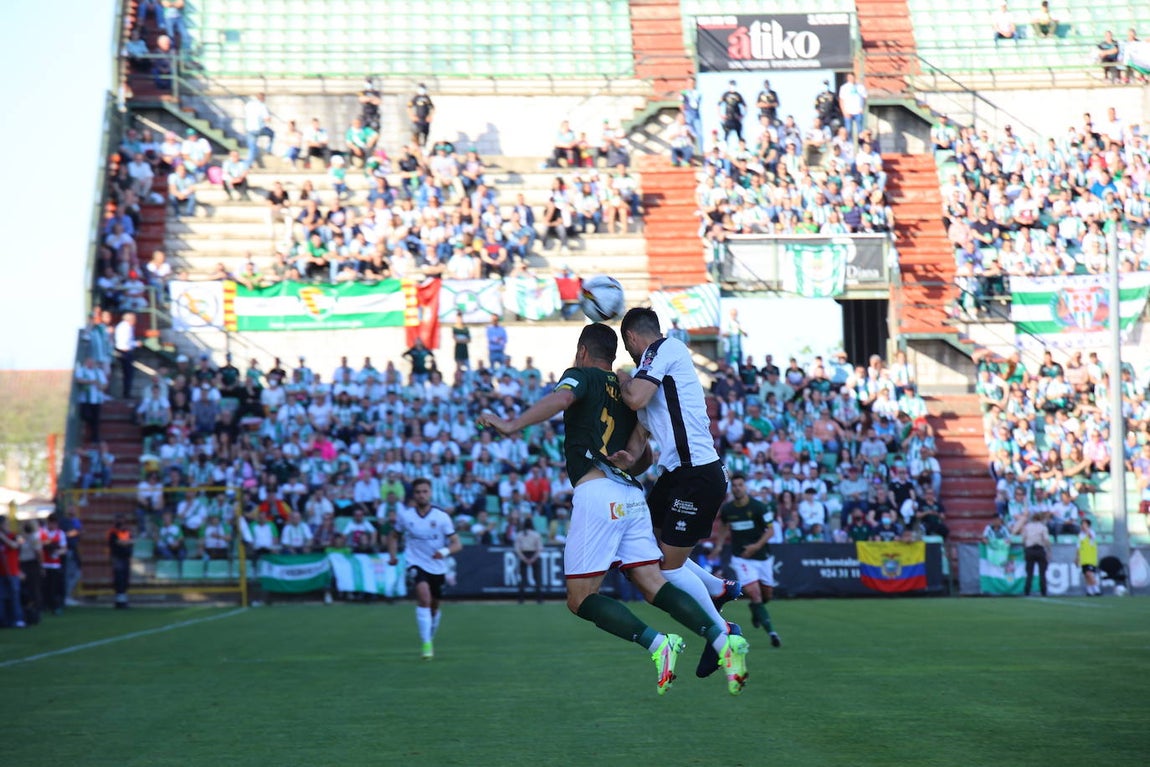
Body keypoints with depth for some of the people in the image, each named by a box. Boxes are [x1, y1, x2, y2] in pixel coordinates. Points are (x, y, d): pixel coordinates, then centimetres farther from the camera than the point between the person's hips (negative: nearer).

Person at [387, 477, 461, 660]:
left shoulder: (442, 516, -9)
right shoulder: (405, 515, -5)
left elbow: (457, 544, -9)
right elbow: (394, 536, 13)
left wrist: (445, 551, -30)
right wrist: (393, 555, -3)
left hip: (438, 567, 2)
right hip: (416, 564, -2)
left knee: (434, 607, 14)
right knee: (424, 597, -27)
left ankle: (430, 640, 42)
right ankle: (426, 645, -27)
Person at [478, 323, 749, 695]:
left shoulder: (581, 375, 5)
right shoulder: (625, 393, 27)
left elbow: (560, 399, -18)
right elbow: (646, 456, 28)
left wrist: (512, 424, -26)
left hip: (597, 493, -7)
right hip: (632, 494, 7)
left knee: (581, 600, -3)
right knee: (654, 586, 4)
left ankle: (658, 644, -19)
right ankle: (723, 640, -14)